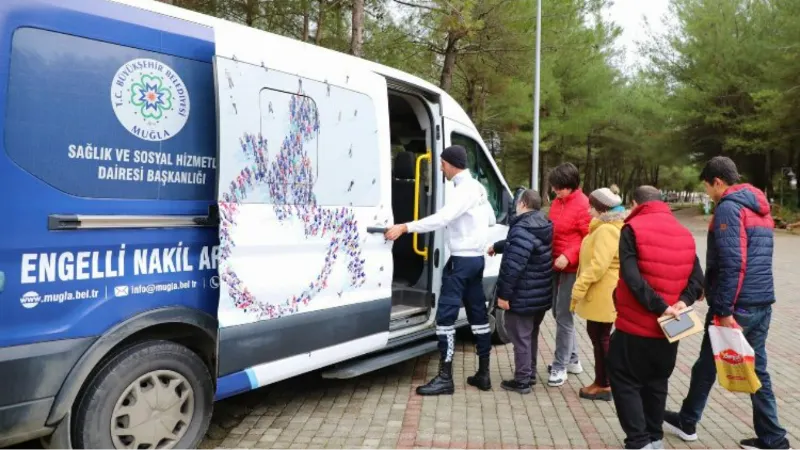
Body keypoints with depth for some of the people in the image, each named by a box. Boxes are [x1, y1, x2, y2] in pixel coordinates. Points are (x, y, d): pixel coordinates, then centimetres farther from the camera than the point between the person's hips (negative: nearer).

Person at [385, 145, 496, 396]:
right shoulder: (477, 187, 14)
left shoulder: (464, 190, -17)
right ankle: (483, 374, 18)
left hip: (462, 260, -10)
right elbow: (491, 220, 24)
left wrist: (405, 227, -32)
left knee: (446, 316, -7)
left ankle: (445, 378, -4)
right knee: (478, 314, 11)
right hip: (476, 258, 10)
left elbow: (441, 218, -31)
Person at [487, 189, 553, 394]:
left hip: (522, 297, -9)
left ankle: (522, 381, 11)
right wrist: (497, 246, 40)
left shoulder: (523, 229, -24)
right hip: (541, 294, 10)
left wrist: (504, 294, -21)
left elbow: (513, 266, -27)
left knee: (520, 337, 2)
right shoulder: (543, 226, 8)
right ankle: (530, 374, 33)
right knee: (531, 335, 21)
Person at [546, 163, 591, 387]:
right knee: (558, 313, 14)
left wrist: (569, 257, -23)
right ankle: (572, 360, 29)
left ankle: (560, 366, 8)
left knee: (563, 316, -3)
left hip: (572, 268, -8)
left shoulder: (582, 205, -14)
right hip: (555, 265, 8)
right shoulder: (557, 202, 9)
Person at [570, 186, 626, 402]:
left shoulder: (606, 230, -19)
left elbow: (598, 265, -26)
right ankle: (602, 382, 24)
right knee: (599, 336, 15)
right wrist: (581, 288, 22)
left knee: (600, 337, -1)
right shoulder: (608, 227, 16)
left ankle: (604, 386, 9)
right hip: (600, 293, 10)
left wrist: (579, 288, -21)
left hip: (603, 295, -10)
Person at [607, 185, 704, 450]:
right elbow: (697, 279, 2)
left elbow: (631, 277, -20)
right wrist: (682, 302, -9)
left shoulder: (633, 229, -9)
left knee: (625, 381, 4)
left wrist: (659, 307, -17)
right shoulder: (685, 234, 10)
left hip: (634, 325, -6)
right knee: (657, 383, 20)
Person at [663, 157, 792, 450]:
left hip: (737, 304, -8)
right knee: (757, 370, 14)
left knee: (707, 364, 8)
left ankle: (686, 422, 24)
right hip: (762, 303, 8)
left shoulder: (728, 207, -14)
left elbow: (731, 263, -23)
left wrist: (724, 309, -22)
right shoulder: (759, 207, 15)